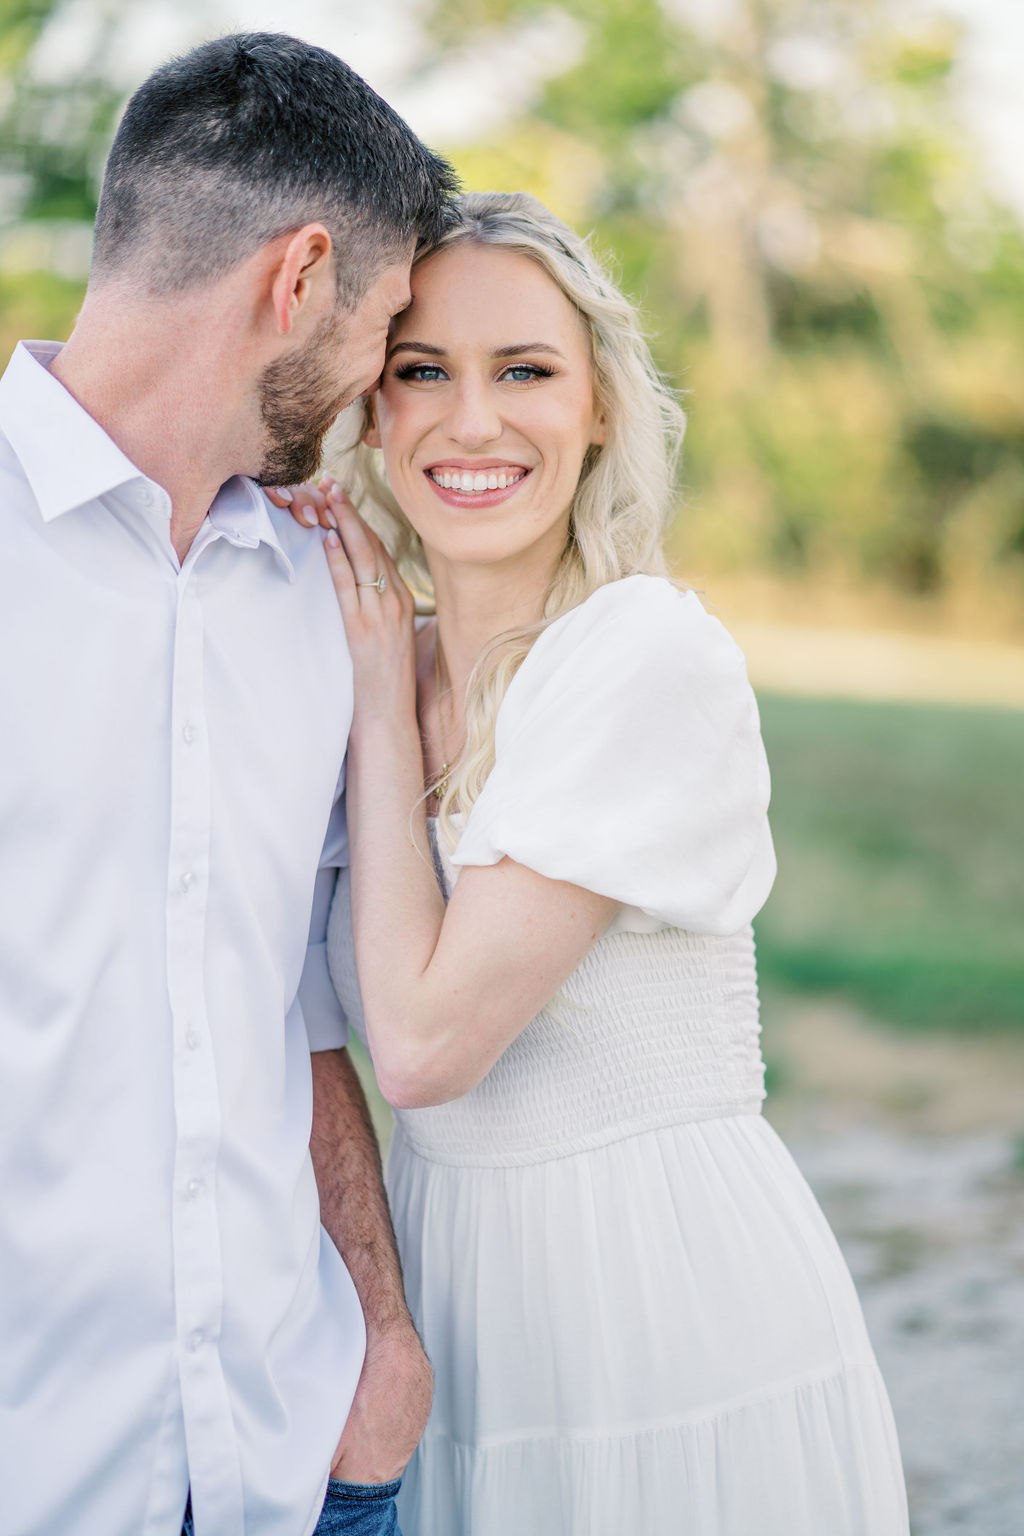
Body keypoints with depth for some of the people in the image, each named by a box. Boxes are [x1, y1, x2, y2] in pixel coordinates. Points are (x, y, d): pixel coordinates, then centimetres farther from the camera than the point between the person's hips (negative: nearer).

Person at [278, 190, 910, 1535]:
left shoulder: (657, 658, -16)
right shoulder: (386, 672, 5)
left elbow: (429, 1041, -19)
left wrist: (384, 701, -10)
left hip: (676, 1321, -6)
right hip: (458, 1322, 7)